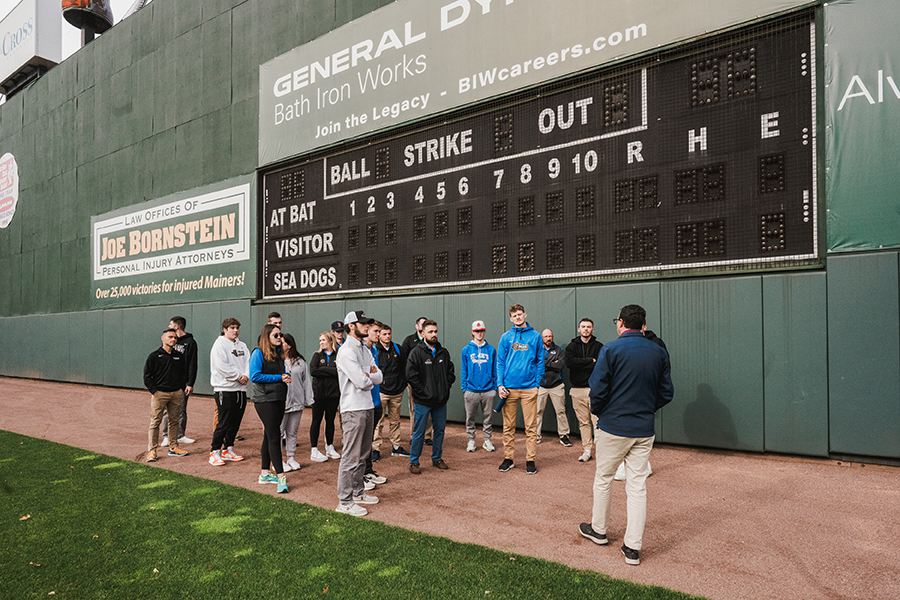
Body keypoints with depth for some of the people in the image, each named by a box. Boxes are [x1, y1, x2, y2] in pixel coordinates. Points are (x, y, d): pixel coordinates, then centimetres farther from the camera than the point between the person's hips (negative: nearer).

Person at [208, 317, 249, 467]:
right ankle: (214, 452, 3)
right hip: (225, 389, -7)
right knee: (223, 423, -7)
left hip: (241, 389, 7)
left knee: (235, 422, 10)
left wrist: (246, 376, -10)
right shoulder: (219, 344, -5)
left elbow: (249, 362, 9)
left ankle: (228, 450, 21)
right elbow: (222, 366, -15)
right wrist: (238, 376, -13)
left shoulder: (242, 346, 17)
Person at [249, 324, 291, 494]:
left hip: (279, 399, 8)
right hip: (265, 400, -8)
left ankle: (264, 473, 23)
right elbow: (254, 376, -17)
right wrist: (279, 377, -16)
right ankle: (281, 477, -6)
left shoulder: (278, 353, 15)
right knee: (274, 437, -8)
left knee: (269, 436, 13)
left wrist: (286, 377, 0)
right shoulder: (258, 353, -8)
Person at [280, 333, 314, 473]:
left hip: (297, 402, 3)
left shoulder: (300, 361, 6)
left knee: (292, 432, 12)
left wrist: (308, 399, 8)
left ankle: (291, 458, 23)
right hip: (281, 402, -3)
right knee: (279, 431, 0)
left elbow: (306, 381, 10)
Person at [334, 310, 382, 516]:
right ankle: (344, 501, 4)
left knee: (363, 453, 16)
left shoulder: (366, 350, 16)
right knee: (351, 456, -4)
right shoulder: (346, 351, -14)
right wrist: (370, 376, -1)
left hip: (368, 407, 9)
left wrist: (366, 375, -10)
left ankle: (358, 492, 29)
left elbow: (378, 377, 10)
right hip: (353, 409, -9)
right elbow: (361, 381, -21)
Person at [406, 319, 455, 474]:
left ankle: (437, 458, 28)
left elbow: (451, 372, 16)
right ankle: (414, 462, 14)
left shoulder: (444, 352, 9)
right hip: (423, 401, -5)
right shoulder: (416, 353, -6)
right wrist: (424, 391, -13)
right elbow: (411, 376, -11)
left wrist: (446, 386, 2)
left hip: (441, 400, 5)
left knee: (440, 430, 13)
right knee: (419, 432, 2)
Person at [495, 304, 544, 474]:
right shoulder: (506, 337, 7)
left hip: (529, 388, -1)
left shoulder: (536, 336, 5)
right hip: (509, 388, 1)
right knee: (508, 426, 8)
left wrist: (537, 383, -2)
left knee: (531, 426, 3)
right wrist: (500, 384, -4)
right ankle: (509, 458, 19)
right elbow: (500, 362, 6)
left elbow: (540, 361, 7)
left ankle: (530, 460, 13)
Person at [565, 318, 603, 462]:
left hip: (595, 389, -2)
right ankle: (587, 450, 12)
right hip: (578, 389, 2)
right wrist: (590, 361, -11)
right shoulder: (572, 346, 10)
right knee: (583, 422, 6)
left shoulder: (599, 347, 7)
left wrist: (581, 365, -12)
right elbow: (569, 362, -9)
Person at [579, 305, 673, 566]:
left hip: (613, 426, -3)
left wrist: (597, 412, 4)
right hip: (644, 429, 4)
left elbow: (597, 389, -14)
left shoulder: (610, 349, -11)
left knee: (603, 479, 15)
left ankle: (598, 530, 31)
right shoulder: (659, 352, 2)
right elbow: (667, 393, 6)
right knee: (637, 486, 8)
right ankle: (633, 547, 11)